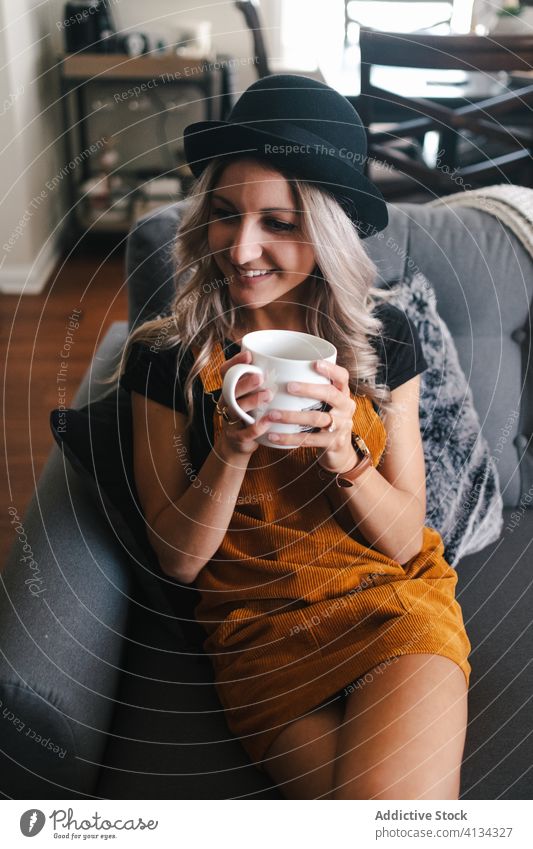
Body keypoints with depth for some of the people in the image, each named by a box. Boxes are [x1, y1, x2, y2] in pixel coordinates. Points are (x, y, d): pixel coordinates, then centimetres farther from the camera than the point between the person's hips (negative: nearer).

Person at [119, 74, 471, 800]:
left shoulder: (384, 336, -5)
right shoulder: (166, 357, -8)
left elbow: (404, 540, -2)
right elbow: (177, 559, -6)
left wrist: (342, 452, -21)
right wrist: (232, 449, -23)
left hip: (394, 598, 1)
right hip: (259, 625, 0)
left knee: (397, 797, -24)